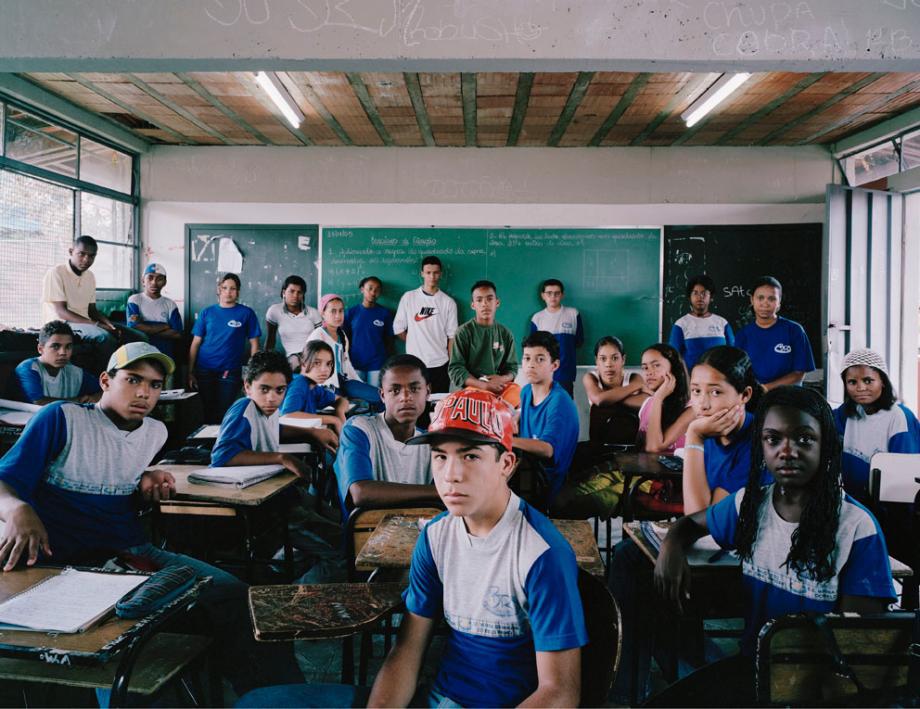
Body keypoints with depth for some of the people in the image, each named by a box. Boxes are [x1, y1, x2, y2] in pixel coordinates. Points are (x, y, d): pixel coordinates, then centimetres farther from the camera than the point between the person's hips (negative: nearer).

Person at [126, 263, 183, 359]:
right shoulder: (134, 300, 3)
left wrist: (145, 328, -8)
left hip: (166, 355, 2)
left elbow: (178, 335, -3)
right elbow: (134, 328, -12)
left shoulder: (170, 304, 8)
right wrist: (165, 327, -6)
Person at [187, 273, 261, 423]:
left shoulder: (246, 313, 0)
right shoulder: (207, 313, 5)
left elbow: (254, 344, 1)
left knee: (224, 414, 3)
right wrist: (190, 372, 0)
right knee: (207, 412, 9)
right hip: (204, 371, 2)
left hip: (230, 372, -2)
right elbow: (195, 344, 5)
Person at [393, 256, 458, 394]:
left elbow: (452, 336, 3)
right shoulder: (408, 297, 2)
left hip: (440, 364, 0)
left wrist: (451, 364, 0)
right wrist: (414, 343, 5)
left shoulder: (448, 302, 2)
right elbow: (398, 329, 6)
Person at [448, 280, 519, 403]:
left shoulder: (505, 333, 10)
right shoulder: (463, 332, 0)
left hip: (501, 386, 4)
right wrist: (485, 385, -18)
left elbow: (512, 367, 11)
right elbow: (456, 370, -6)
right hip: (474, 387, -4)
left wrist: (502, 379, -14)